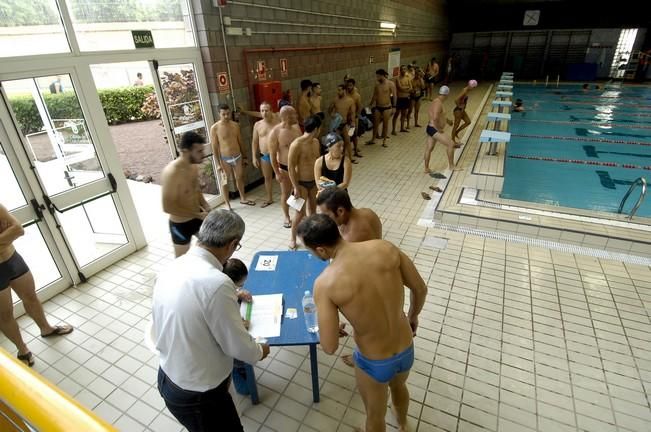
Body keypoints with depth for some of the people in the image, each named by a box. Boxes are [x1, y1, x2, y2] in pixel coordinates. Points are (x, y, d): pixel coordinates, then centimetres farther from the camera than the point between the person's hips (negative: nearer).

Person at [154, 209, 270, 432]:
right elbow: (237, 346, -20)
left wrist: (231, 319, 21)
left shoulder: (171, 268, -7)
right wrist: (259, 352, 2)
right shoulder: (216, 282, -32)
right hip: (196, 394, -7)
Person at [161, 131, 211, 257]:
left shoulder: (193, 166, -4)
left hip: (197, 217, 7)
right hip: (181, 224, -7)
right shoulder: (171, 173, -29)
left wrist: (205, 206, -5)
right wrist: (198, 215, -25)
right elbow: (168, 207, -29)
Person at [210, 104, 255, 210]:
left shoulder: (235, 125, 2)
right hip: (225, 159, -4)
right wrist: (218, 164, -14)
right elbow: (214, 147, -11)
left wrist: (244, 157, 13)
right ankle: (227, 204, 17)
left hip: (238, 157, 4)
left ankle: (243, 199, 37)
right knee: (225, 182, 5)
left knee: (240, 178, 18)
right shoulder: (214, 128, -12)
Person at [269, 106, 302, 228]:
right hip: (285, 168, -5)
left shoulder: (296, 127, 0)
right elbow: (272, 155, -13)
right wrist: (277, 173, -13)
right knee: (286, 194, 11)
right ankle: (287, 217, 30)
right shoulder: (275, 132, -17)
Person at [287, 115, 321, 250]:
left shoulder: (316, 142, 2)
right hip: (301, 183, -7)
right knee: (300, 213, 0)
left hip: (313, 182, 7)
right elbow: (291, 167, -19)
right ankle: (293, 239, 19)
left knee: (313, 209, 17)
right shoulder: (296, 144, -22)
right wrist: (296, 187, -18)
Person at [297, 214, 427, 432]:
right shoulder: (385, 247, -18)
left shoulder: (325, 283, -27)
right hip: (406, 351, 5)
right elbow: (420, 289, -5)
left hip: (374, 364, -5)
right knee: (398, 386, 40)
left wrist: (329, 330, 3)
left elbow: (329, 347, -21)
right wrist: (413, 316, 15)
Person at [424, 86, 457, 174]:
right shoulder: (438, 103, -19)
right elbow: (435, 118, -31)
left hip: (430, 128, 11)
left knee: (429, 148, 14)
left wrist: (447, 120, 32)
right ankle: (451, 166, 3)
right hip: (434, 129, -11)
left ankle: (426, 168, 23)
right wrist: (438, 129, -21)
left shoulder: (436, 101, 12)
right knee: (451, 144, -7)